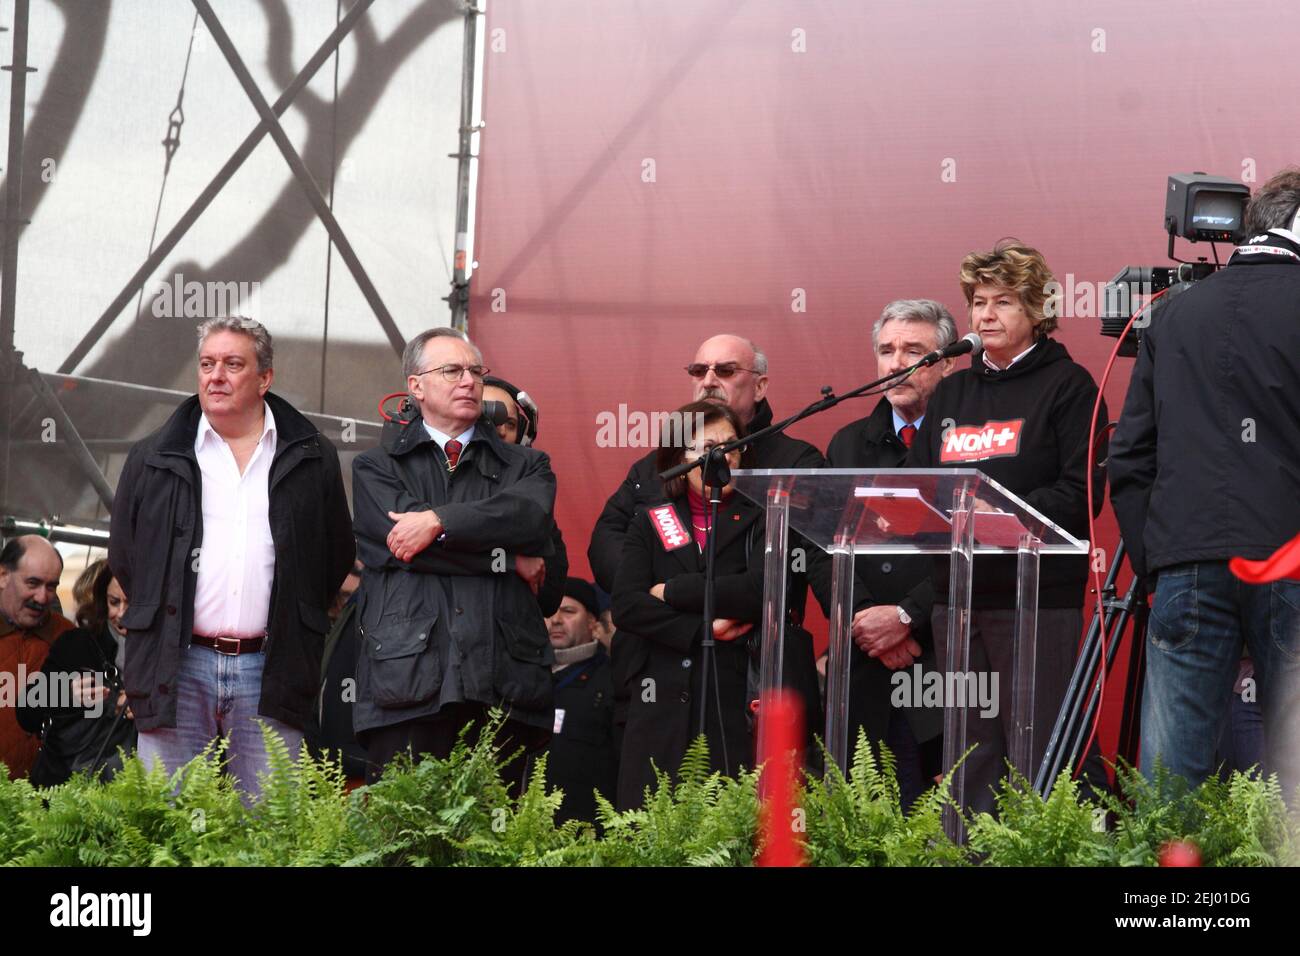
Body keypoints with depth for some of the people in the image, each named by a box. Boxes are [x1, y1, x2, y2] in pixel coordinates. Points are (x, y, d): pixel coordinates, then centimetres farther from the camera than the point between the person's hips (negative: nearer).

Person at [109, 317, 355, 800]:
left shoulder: (312, 459, 10)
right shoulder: (153, 460, 11)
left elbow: (337, 556, 15)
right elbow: (123, 555, 18)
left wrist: (294, 629, 11)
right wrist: (160, 617, 13)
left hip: (269, 671, 0)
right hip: (178, 666, 0)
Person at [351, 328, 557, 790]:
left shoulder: (524, 465, 20)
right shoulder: (375, 469, 15)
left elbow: (532, 516, -4)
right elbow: (406, 545, -3)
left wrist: (438, 520, -11)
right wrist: (509, 559, -1)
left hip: (503, 687, 2)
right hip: (409, 682, -2)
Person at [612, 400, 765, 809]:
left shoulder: (757, 522, 10)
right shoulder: (650, 523, 15)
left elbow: (760, 591, -9)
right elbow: (626, 606, 1)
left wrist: (673, 591, -4)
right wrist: (703, 630, -9)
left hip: (734, 698, -2)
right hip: (661, 703, 2)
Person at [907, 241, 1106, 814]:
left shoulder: (1067, 384, 1)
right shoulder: (951, 393, 19)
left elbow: (1079, 493, -9)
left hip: (1037, 595, -6)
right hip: (956, 591, 6)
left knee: (1034, 754, -7)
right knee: (972, 754, 7)